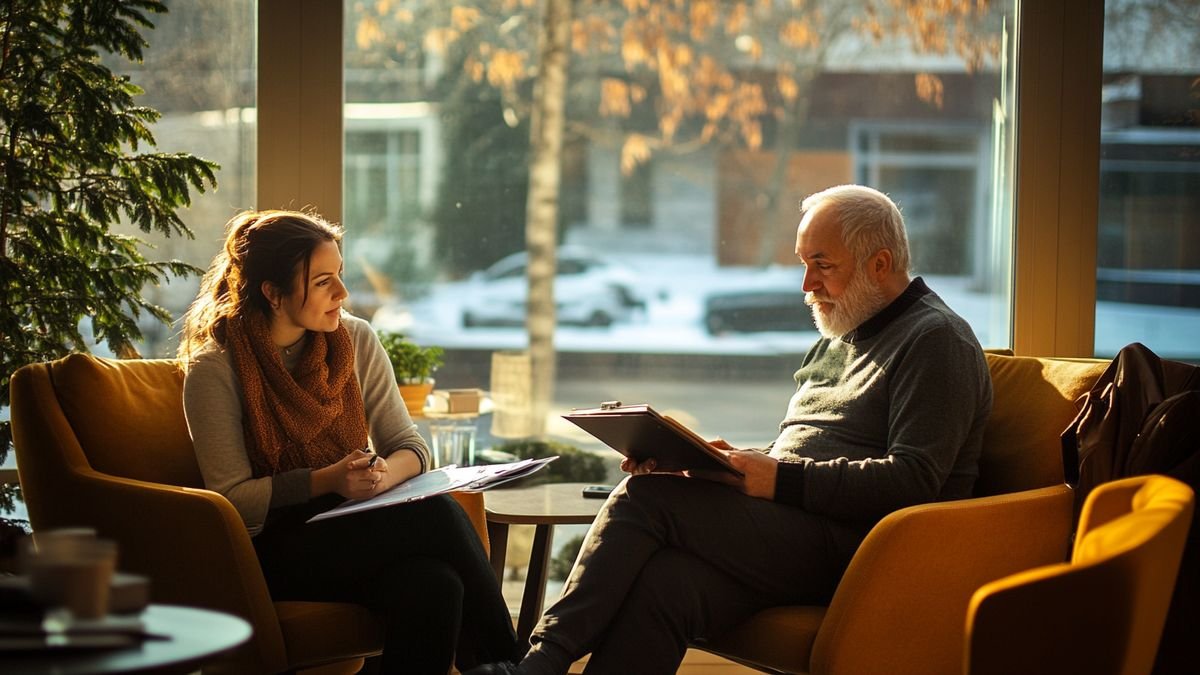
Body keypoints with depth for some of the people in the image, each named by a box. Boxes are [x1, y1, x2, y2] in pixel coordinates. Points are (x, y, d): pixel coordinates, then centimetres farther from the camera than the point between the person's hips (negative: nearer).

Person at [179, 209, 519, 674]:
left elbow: (409, 445, 7)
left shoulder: (355, 340, 5)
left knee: (434, 585, -33)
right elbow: (231, 496, -10)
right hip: (274, 551, -4)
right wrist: (326, 480, -23)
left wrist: (385, 473, -17)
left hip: (355, 530, 5)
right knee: (437, 515, -29)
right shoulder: (215, 367, -9)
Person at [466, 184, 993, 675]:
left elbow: (914, 478, -15)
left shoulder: (936, 341, -3)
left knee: (646, 497, -21)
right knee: (664, 584, -25)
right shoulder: (836, 343, 27)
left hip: (853, 542, -8)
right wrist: (741, 461, 4)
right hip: (796, 532, 8)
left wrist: (782, 480, -19)